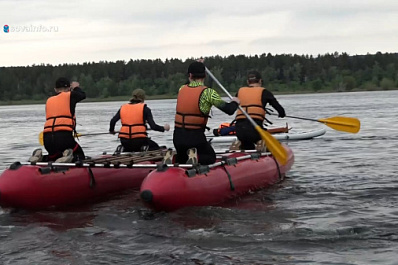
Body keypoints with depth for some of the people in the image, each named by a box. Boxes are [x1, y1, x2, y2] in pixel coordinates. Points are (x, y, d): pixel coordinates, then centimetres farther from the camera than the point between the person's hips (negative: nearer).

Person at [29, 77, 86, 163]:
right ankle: (68, 157, -20)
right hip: (64, 136, -5)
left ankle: (39, 156, 1)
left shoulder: (49, 100, 19)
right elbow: (83, 95, 26)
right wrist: (76, 87, 45)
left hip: (47, 138, 5)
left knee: (54, 156, 32)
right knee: (80, 157, 14)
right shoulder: (69, 96, 7)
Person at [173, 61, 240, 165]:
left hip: (177, 137, 5)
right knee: (211, 157, 20)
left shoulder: (181, 89, 5)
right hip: (195, 137, -5)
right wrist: (235, 102, 11)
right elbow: (229, 110, -12)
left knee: (182, 159, 31)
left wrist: (196, 66, 39)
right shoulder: (207, 92, -10)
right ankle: (196, 158, -14)